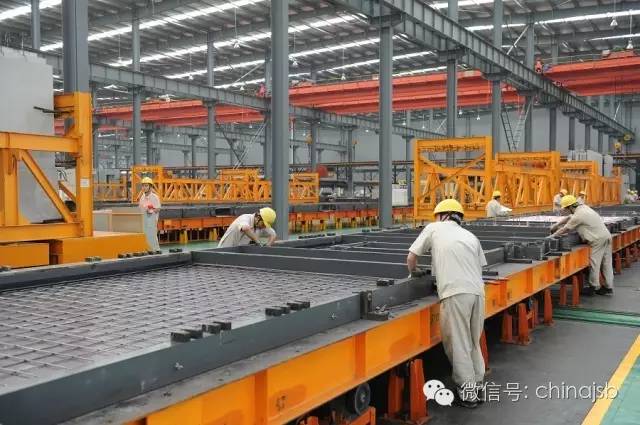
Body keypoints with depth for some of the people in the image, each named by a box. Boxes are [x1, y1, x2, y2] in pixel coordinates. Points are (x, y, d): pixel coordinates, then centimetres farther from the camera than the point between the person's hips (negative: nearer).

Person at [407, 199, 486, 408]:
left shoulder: (434, 228, 13)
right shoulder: (470, 236, 23)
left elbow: (411, 258, 14)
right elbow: (480, 266, 19)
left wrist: (413, 273, 34)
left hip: (455, 293, -5)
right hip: (477, 291, 5)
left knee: (458, 344, 3)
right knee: (473, 342, 19)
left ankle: (467, 392, 7)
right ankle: (478, 384, 27)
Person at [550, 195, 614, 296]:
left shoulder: (578, 215, -15)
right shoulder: (583, 207, 12)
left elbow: (565, 229, -6)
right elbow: (569, 217, 26)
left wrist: (553, 236, 7)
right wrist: (556, 225, 28)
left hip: (598, 239, -10)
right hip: (606, 236, 10)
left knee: (594, 263, 0)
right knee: (607, 263, 11)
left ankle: (594, 287, 9)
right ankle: (608, 288, 16)